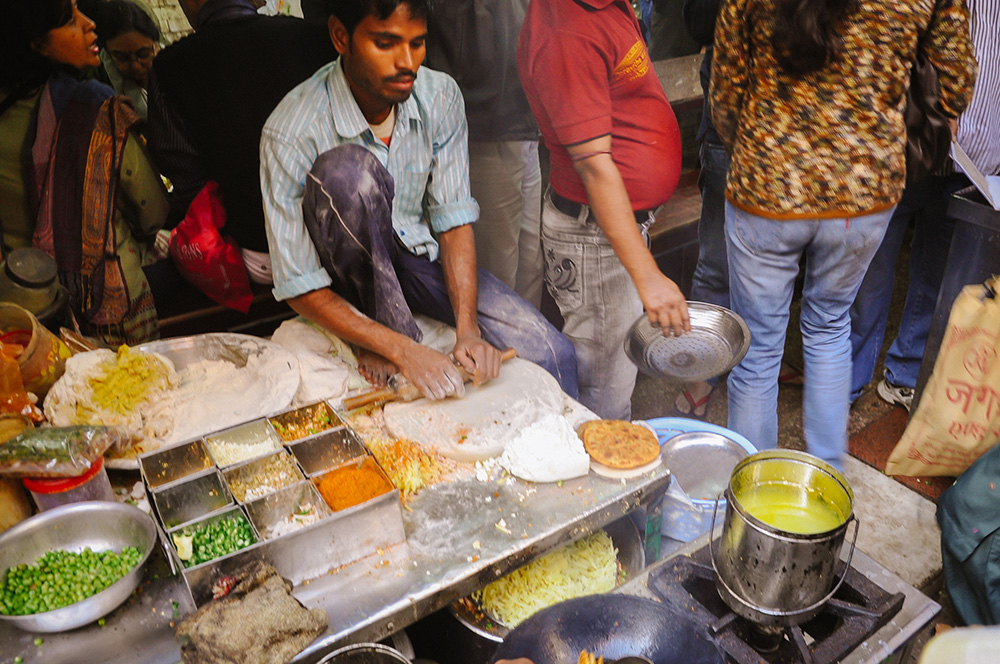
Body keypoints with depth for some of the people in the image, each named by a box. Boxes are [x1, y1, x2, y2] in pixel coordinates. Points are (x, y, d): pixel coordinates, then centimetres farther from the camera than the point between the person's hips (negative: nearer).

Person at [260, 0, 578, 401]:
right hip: (349, 273, -2)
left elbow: (453, 217, -9)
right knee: (347, 167, -34)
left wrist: (467, 329, -22)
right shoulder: (292, 132, -23)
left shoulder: (440, 96, -11)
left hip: (419, 255, 3)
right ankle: (391, 331, -17)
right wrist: (403, 351, -31)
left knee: (551, 354, -17)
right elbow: (301, 289, -21)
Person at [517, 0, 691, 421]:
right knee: (604, 381, 2)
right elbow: (594, 165, -30)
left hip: (624, 214, 10)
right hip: (594, 235, -10)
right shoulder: (566, 37, -26)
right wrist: (647, 276, -31)